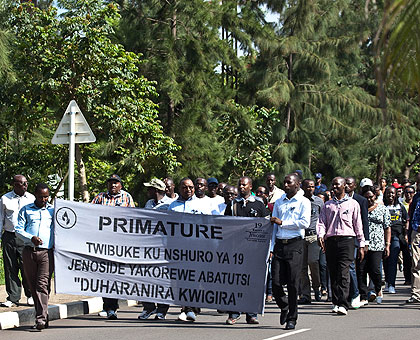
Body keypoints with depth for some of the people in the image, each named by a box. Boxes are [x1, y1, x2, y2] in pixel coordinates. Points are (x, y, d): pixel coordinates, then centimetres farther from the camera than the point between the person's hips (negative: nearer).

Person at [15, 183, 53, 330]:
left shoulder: (53, 211, 14)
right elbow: (18, 229, 6)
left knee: (43, 285, -13)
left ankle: (41, 319, -19)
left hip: (46, 252, -2)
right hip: (29, 251, 2)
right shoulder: (26, 210, 13)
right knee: (33, 285, 4)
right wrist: (31, 238, -12)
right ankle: (41, 315, 15)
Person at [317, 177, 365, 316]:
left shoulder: (353, 204, 10)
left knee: (343, 273, -13)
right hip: (331, 241, 3)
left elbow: (358, 225, 9)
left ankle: (343, 305, -19)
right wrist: (320, 235, -11)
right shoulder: (327, 205, 17)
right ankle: (336, 302, 12)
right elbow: (322, 222, 10)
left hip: (347, 240, -3)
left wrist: (361, 245, 6)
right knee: (333, 273, 3)